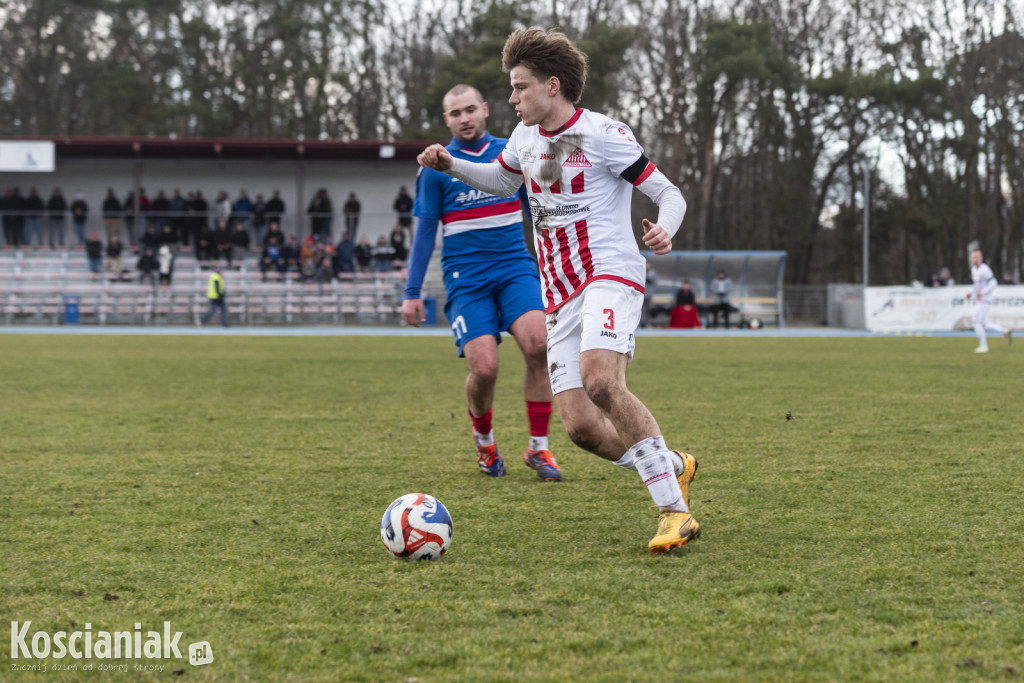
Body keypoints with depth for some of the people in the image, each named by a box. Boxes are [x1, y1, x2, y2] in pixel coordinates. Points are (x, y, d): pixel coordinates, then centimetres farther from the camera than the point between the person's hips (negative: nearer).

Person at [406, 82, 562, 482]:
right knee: (484, 367, -16)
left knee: (537, 343, -24)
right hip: (466, 279, -2)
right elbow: (424, 233, 6)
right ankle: (485, 442, 17)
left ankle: (538, 448, -10)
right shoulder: (437, 167, 3)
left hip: (515, 266, 2)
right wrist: (412, 293, 3)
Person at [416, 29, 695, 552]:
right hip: (560, 296, 7)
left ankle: (674, 510, -29)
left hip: (609, 274, -7)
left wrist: (665, 229, -27)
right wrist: (451, 165, 20)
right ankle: (673, 468, 17)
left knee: (600, 380, -33)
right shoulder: (526, 136, 15)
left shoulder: (603, 134, -6)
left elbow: (669, 194, -4)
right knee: (580, 426, -7)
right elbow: (503, 180, 37)